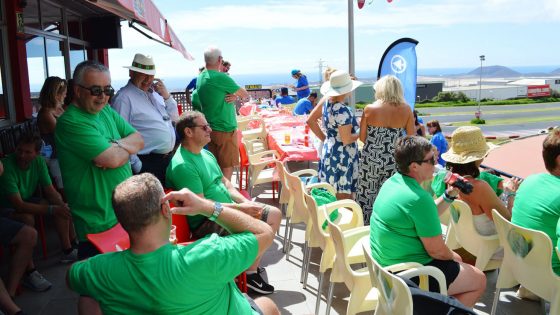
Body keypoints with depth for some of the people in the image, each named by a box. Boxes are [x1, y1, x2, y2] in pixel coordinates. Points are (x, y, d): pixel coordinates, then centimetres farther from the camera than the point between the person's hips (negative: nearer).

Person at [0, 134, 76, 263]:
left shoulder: (39, 161, -12)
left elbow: (51, 192, -5)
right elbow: (19, 205, -34)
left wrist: (62, 206, -25)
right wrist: (52, 209, -35)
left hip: (28, 201, 7)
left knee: (63, 208, -10)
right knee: (27, 218, -35)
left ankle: (68, 250, -4)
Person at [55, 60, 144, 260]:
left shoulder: (107, 111, 8)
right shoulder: (70, 122, -19)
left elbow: (139, 140, 2)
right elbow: (113, 159, -26)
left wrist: (115, 146, -17)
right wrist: (126, 148, -4)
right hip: (100, 224, -8)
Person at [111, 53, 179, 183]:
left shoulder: (155, 92, 11)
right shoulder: (124, 98, -15)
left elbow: (175, 118, 14)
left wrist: (167, 96, -3)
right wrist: (137, 166, -17)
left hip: (170, 158, 8)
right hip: (148, 164, -8)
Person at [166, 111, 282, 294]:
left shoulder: (206, 154, 12)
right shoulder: (182, 165, -20)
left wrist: (246, 202, -1)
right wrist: (240, 208, -19)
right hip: (207, 223, -10)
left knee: (274, 214, 7)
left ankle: (252, 263, 16)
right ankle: (251, 274, -2)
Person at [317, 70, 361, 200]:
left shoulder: (327, 104, 5)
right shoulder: (342, 110, -20)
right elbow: (346, 140, -20)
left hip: (328, 153, 9)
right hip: (342, 157, -9)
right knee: (344, 198, -1)